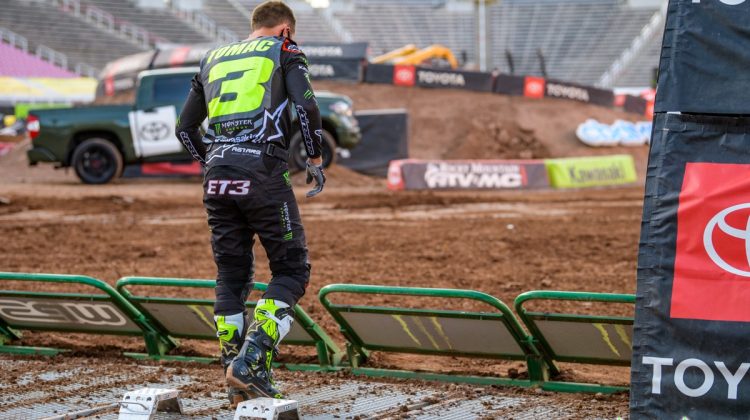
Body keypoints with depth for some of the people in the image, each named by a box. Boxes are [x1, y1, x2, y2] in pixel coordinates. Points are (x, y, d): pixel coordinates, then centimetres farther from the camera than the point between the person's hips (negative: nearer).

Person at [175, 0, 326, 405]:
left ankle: (238, 384, 12)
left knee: (231, 277, 13)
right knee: (291, 270, 5)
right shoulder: (285, 52, 10)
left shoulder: (214, 58, 25)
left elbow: (185, 127, 24)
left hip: (217, 176, 5)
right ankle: (252, 363, -12)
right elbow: (306, 106, -8)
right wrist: (315, 159, 3)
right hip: (263, 174, -5)